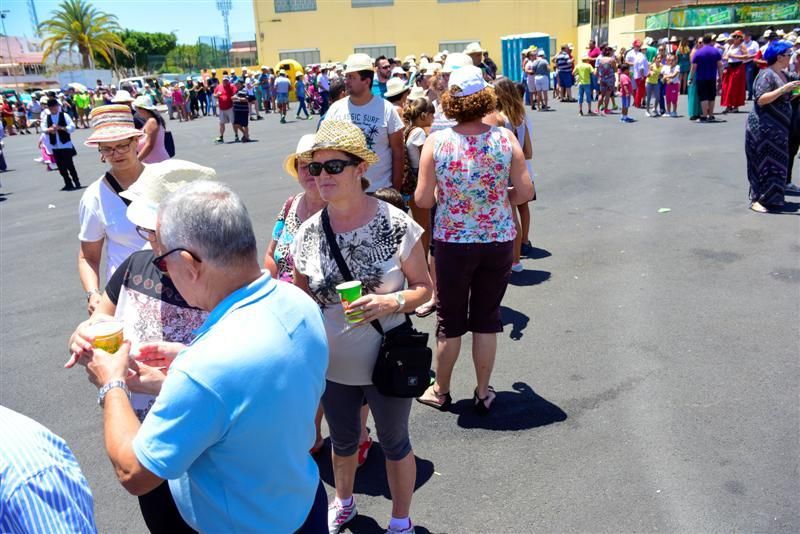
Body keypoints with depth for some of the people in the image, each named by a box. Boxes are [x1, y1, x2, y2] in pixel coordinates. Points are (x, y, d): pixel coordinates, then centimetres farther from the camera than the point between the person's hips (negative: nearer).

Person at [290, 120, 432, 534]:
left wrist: (391, 302, -26)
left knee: (394, 442, 18)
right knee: (343, 441, 25)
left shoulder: (396, 225, -18)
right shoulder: (307, 234, -8)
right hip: (331, 365, 3)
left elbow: (423, 287, -8)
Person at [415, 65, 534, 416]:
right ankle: (483, 394, 29)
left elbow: (423, 199, -10)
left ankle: (441, 391, 31)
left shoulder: (436, 142, -11)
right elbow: (525, 192, -7)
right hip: (499, 241, 1)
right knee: (487, 318, 15)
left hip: (453, 243, -1)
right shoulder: (505, 138, -8)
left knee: (450, 320, 15)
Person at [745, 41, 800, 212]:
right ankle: (757, 200, -3)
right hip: (764, 127, -9)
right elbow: (760, 99, -23)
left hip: (778, 128, 9)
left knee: (777, 162, 12)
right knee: (764, 163, -8)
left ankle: (772, 197, 21)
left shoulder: (783, 75, 14)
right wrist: (783, 89, -26)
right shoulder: (766, 75, -13)